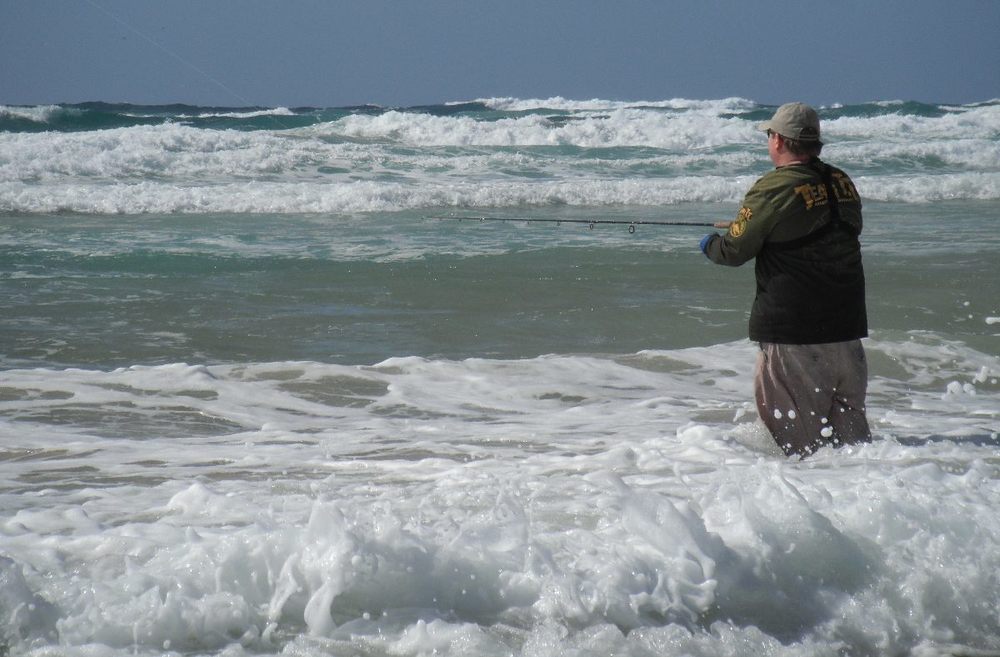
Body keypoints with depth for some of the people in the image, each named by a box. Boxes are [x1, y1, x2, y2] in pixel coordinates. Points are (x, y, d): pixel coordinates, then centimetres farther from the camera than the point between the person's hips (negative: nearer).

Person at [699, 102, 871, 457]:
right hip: (846, 324, 7)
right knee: (848, 417, 14)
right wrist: (744, 226, 27)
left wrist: (710, 244, 14)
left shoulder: (774, 189, -15)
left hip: (793, 328, -7)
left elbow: (734, 252, -9)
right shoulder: (841, 183, 6)